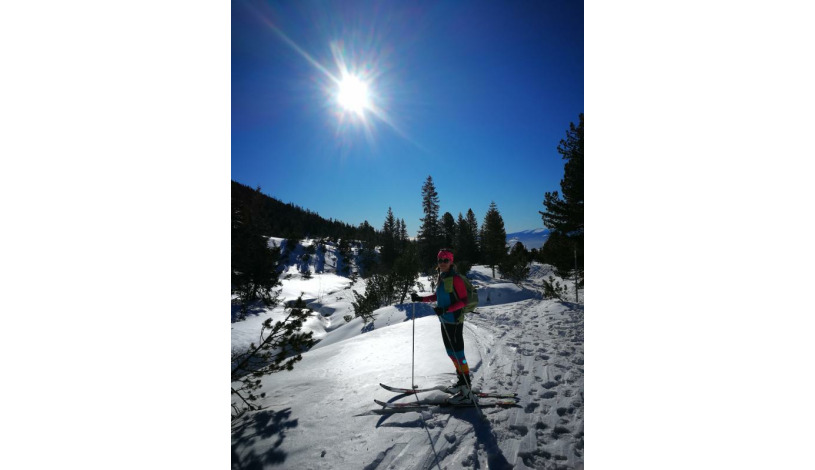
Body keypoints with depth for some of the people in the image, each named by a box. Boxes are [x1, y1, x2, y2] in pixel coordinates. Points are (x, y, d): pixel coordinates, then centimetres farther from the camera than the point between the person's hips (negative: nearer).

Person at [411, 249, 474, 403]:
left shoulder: (455, 279, -16)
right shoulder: (441, 277, 8)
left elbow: (464, 301, -17)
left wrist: (445, 310, -26)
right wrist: (421, 298, 13)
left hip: (454, 321, -8)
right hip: (445, 321, 8)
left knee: (458, 353, -2)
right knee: (451, 352, 17)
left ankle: (466, 391, 9)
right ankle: (463, 379, 35)